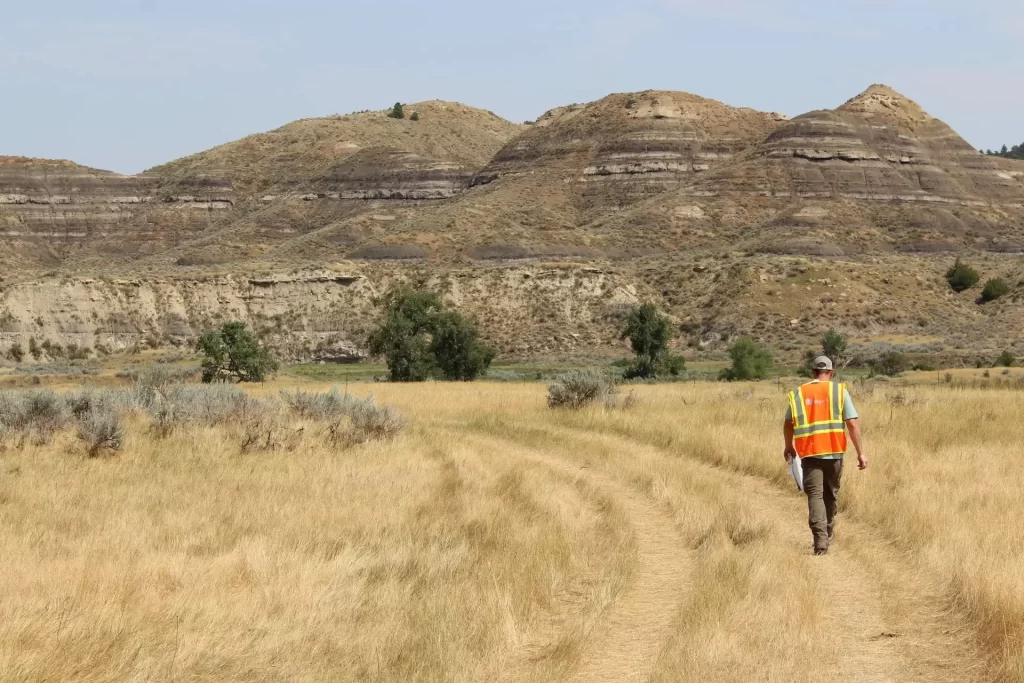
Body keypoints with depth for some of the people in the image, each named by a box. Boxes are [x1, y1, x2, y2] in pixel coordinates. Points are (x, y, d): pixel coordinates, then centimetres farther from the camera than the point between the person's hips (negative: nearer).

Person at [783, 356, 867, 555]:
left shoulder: (798, 394, 5)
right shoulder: (839, 391, 0)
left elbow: (788, 425, 13)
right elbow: (853, 424, -6)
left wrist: (789, 447, 30)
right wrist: (861, 452, -3)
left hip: (810, 453, 0)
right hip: (834, 452, 1)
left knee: (815, 495, -2)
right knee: (831, 494, 18)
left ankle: (820, 540, -18)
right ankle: (828, 535, 33)